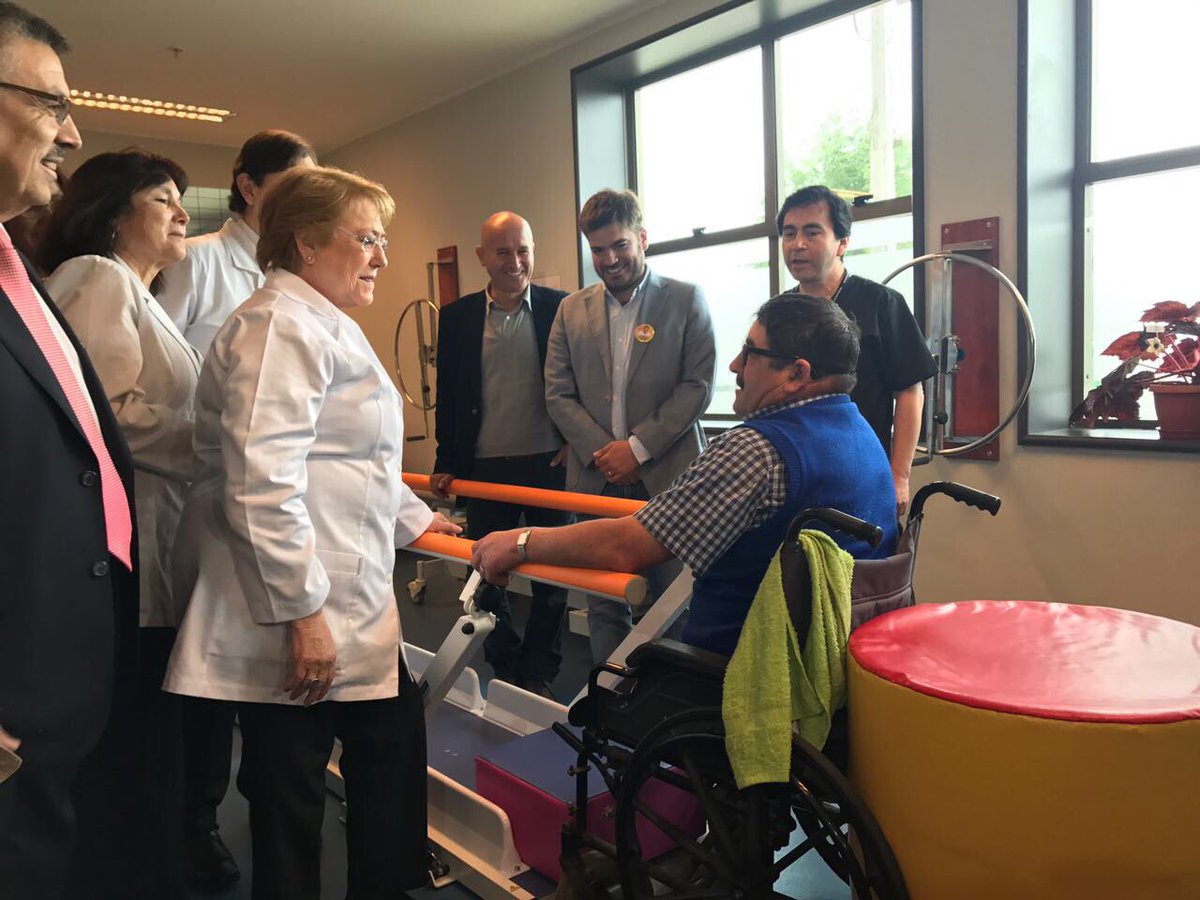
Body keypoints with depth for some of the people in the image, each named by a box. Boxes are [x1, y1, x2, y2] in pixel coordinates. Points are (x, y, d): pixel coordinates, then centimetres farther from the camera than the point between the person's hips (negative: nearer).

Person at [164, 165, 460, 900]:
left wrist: (415, 517, 33)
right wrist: (302, 611, -23)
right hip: (300, 617, -10)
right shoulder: (281, 326, -15)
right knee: (291, 793, 4)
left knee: (392, 747, 17)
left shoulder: (326, 325, 18)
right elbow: (263, 482, -24)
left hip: (352, 604, 10)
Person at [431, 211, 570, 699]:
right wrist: (446, 463, 5)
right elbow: (448, 394, 6)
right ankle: (506, 671, 27)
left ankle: (538, 674, 25)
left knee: (551, 575, 9)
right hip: (485, 467, 2)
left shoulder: (561, 308, -2)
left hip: (549, 463, -1)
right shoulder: (458, 316, 3)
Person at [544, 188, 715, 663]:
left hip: (665, 476, -2)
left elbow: (697, 386, -5)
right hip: (597, 480, 3)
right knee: (604, 602, 8)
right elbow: (558, 393, 7)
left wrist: (639, 447, -12)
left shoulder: (686, 300, 2)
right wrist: (600, 452, -7)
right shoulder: (572, 310, 11)